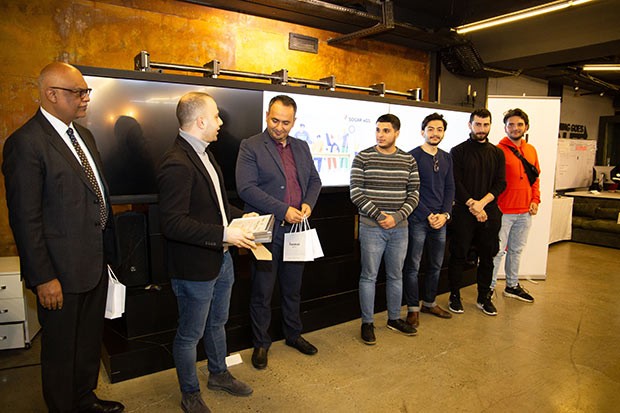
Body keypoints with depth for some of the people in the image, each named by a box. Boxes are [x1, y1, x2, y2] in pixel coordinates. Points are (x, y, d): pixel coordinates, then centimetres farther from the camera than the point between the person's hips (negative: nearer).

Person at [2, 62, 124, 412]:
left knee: (90, 340, 24)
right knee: (61, 348, 14)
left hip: (96, 261, 8)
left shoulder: (84, 135, 9)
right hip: (62, 270, -8)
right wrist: (42, 278, -17)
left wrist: (109, 249, 13)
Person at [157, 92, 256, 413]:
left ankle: (218, 374, 49)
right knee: (190, 335, 12)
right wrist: (224, 234, -29)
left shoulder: (203, 153, 8)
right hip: (195, 267, -9)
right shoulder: (176, 164, -25)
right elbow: (173, 224, -28)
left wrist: (240, 216, 7)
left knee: (217, 322, 26)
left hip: (221, 258, 10)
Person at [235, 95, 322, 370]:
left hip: (296, 230, 5)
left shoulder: (301, 147, 11)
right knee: (262, 292, 8)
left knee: (293, 288, 19)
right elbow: (246, 188, -17)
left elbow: (314, 180, 16)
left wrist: (308, 204, -5)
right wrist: (283, 210, -20)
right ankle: (260, 344, 27)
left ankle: (293, 334, 39)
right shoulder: (250, 146, -7)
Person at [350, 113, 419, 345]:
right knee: (369, 276, 4)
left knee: (396, 275, 15)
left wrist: (397, 217, -10)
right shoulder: (363, 158, -3)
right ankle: (367, 323, 19)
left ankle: (394, 318, 32)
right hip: (371, 228, -3)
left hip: (399, 228, 3)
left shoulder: (409, 160, 6)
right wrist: (379, 215, -14)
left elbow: (414, 194, 4)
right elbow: (356, 193, -8)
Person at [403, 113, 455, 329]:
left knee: (436, 265, 14)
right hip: (418, 220, -6)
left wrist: (444, 214, -3)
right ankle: (413, 308, 13)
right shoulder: (413, 156, -6)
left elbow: (450, 188, 11)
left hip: (440, 220, 6)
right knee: (413, 266, 1)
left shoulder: (446, 158, 12)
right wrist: (428, 216, -12)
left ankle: (429, 302, 31)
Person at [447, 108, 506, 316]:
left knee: (487, 256, 9)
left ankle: (484, 297, 23)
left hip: (490, 212, 3)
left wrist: (482, 203, -12)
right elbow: (455, 183, -6)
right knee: (459, 255, 2)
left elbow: (501, 183, 3)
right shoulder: (458, 151, 1)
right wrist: (472, 205, -14)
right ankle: (454, 296, 16)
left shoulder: (497, 153, 11)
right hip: (463, 211, -3)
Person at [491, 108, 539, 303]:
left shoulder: (531, 150, 12)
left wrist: (535, 200, 8)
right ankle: (489, 287, 8)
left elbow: (535, 178, 19)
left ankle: (512, 285, 30)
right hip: (503, 211, -6)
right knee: (498, 250, -3)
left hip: (525, 212, 7)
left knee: (516, 250, 16)